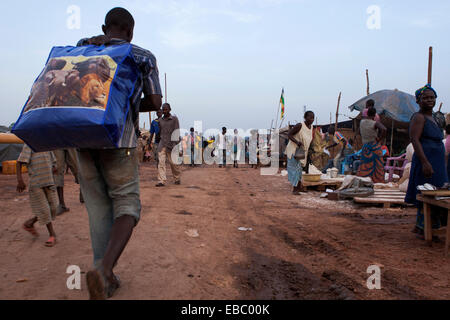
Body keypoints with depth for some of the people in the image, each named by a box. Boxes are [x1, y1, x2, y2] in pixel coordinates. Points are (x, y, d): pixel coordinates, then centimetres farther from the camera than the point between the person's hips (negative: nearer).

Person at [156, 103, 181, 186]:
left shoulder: (174, 119, 0)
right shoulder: (160, 120, 13)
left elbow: (176, 132, -6)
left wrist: (174, 144, -14)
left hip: (170, 144, -4)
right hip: (162, 143, 4)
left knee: (173, 162, 3)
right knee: (161, 162, -8)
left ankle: (177, 178, 23)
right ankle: (162, 181, -10)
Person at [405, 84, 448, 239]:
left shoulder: (431, 118, 20)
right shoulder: (418, 117, -10)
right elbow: (415, 140, -20)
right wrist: (425, 162, -28)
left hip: (436, 163, 10)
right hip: (426, 161, -10)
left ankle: (419, 226, 22)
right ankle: (423, 229, 4)